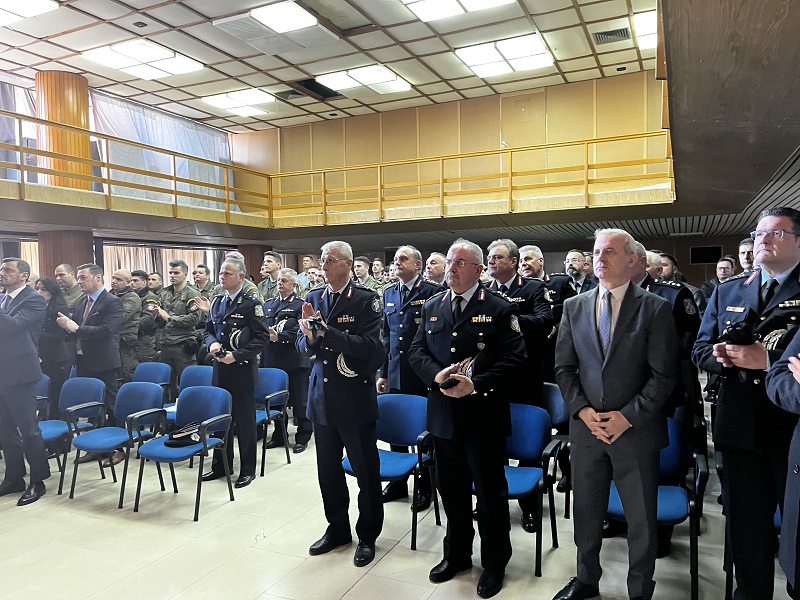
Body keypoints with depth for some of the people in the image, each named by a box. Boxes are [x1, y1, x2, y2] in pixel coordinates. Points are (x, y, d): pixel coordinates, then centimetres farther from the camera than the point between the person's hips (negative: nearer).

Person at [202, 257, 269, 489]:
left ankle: (247, 469, 17)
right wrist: (212, 343, -5)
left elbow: (261, 337, -12)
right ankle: (221, 465, 29)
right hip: (220, 368, 6)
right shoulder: (216, 302, 10)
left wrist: (237, 354, -19)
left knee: (244, 420, 4)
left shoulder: (251, 304, -9)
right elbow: (208, 330, 17)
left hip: (242, 368, -6)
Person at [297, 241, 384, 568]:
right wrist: (309, 337, -16)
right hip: (322, 396, 5)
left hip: (355, 397, -5)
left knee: (366, 470, 9)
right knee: (328, 470, 17)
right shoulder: (313, 298, 6)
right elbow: (302, 346, 7)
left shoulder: (366, 300, -11)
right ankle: (337, 528, 37)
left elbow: (368, 346, -21)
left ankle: (367, 535, 28)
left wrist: (324, 331, -24)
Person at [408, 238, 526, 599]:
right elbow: (416, 352, 6)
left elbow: (513, 358, -11)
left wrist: (476, 384, -22)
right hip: (444, 414, 5)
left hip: (483, 415, -4)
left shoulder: (500, 309, -6)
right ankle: (456, 554, 38)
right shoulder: (431, 307, 8)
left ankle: (494, 564, 29)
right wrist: (437, 375, -14)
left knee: (490, 492, 9)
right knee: (452, 489, 18)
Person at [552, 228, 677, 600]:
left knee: (641, 519, 11)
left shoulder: (655, 308, -5)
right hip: (586, 426, 3)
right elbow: (564, 367, 6)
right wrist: (582, 410, -6)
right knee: (586, 512, 17)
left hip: (636, 428, -3)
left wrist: (628, 416, -13)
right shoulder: (573, 307, 5)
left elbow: (663, 374, -8)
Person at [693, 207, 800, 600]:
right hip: (741, 429, 4)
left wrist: (768, 359, -23)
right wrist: (721, 357, -9)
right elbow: (700, 350, 11)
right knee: (746, 528, 16)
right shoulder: (727, 292, 11)